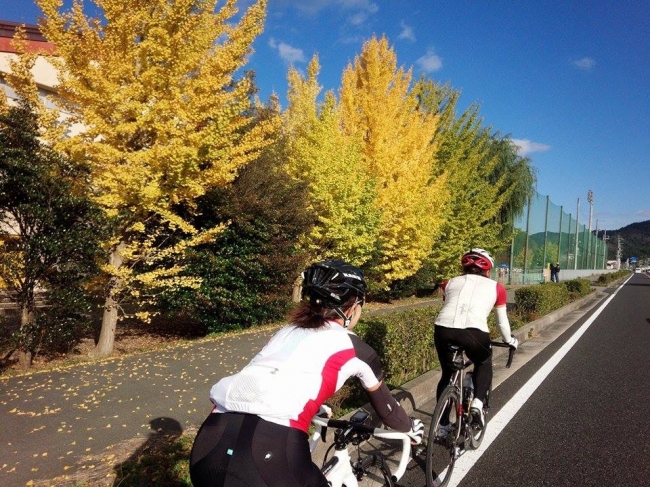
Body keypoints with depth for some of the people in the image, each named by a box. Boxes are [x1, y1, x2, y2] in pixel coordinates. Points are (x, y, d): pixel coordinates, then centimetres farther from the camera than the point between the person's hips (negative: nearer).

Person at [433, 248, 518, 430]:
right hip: (473, 333, -2)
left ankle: (442, 425, 31)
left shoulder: (450, 283, 26)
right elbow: (502, 321, 32)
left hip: (443, 330, 2)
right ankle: (477, 404, 13)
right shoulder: (496, 287, 22)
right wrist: (510, 341, 50)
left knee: (447, 374, 26)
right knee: (484, 365, 31)